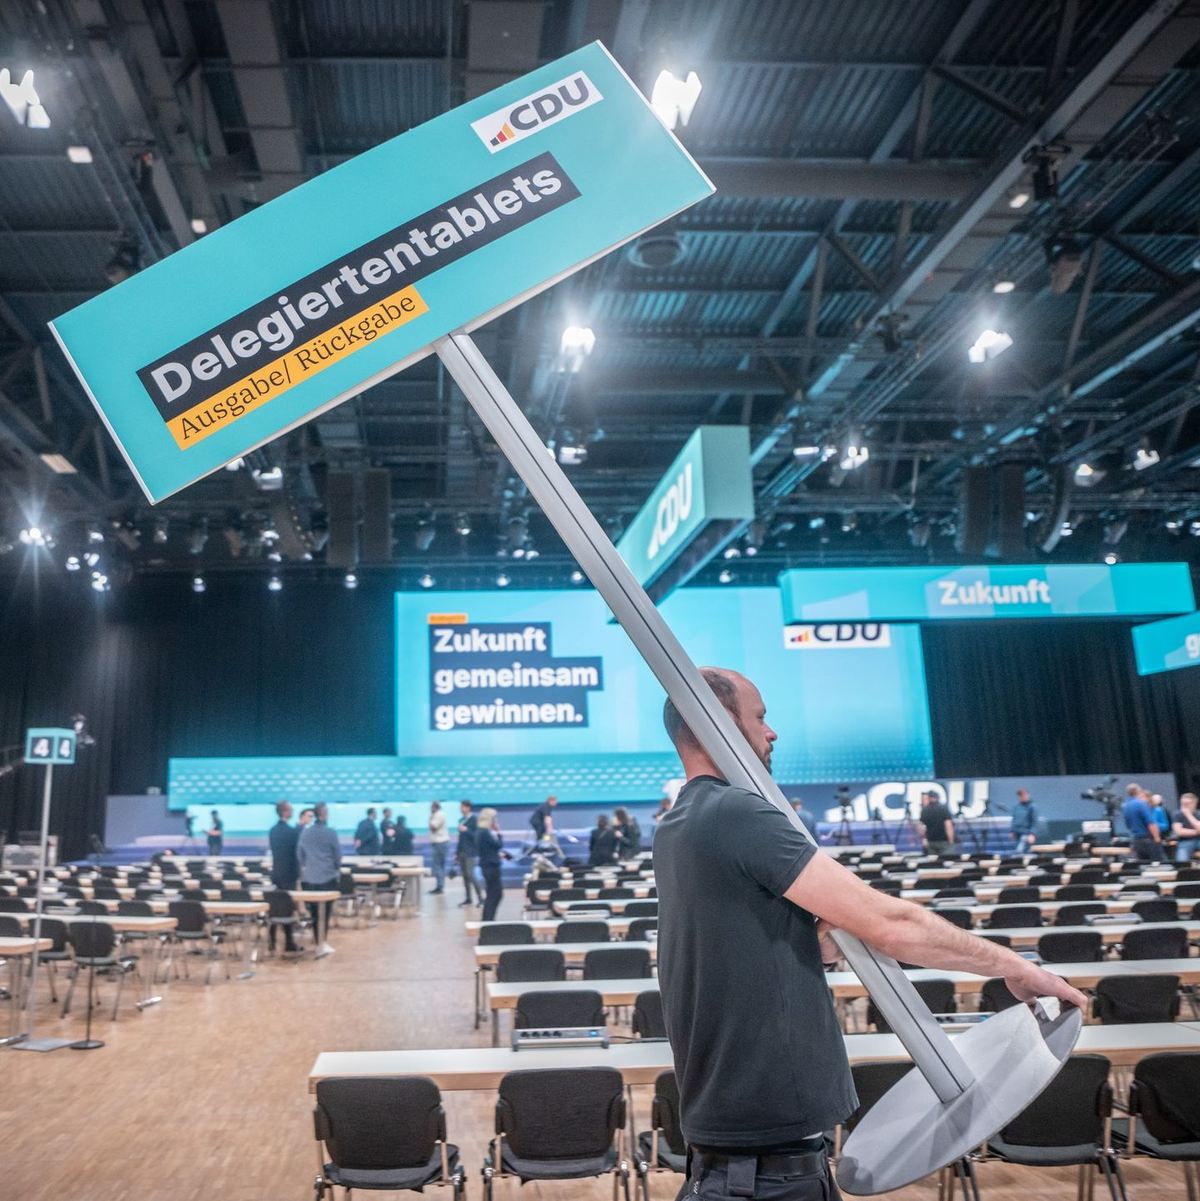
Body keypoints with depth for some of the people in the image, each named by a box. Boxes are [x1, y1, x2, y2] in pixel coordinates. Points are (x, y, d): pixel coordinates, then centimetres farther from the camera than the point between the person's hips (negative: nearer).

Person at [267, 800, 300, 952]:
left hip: (276, 872, 6)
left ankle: (271, 940, 10)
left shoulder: (272, 830, 7)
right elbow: (296, 853, -10)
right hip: (288, 874, -6)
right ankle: (288, 941, 5)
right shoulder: (292, 831, -16)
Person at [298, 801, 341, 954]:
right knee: (325, 910, 0)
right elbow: (338, 856, -2)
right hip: (327, 878, -3)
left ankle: (320, 942, 15)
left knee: (314, 911, 10)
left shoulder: (304, 833, 2)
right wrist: (336, 867, 17)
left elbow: (299, 854, 9)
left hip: (309, 878, 3)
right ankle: (323, 942, -8)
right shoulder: (331, 833, -9)